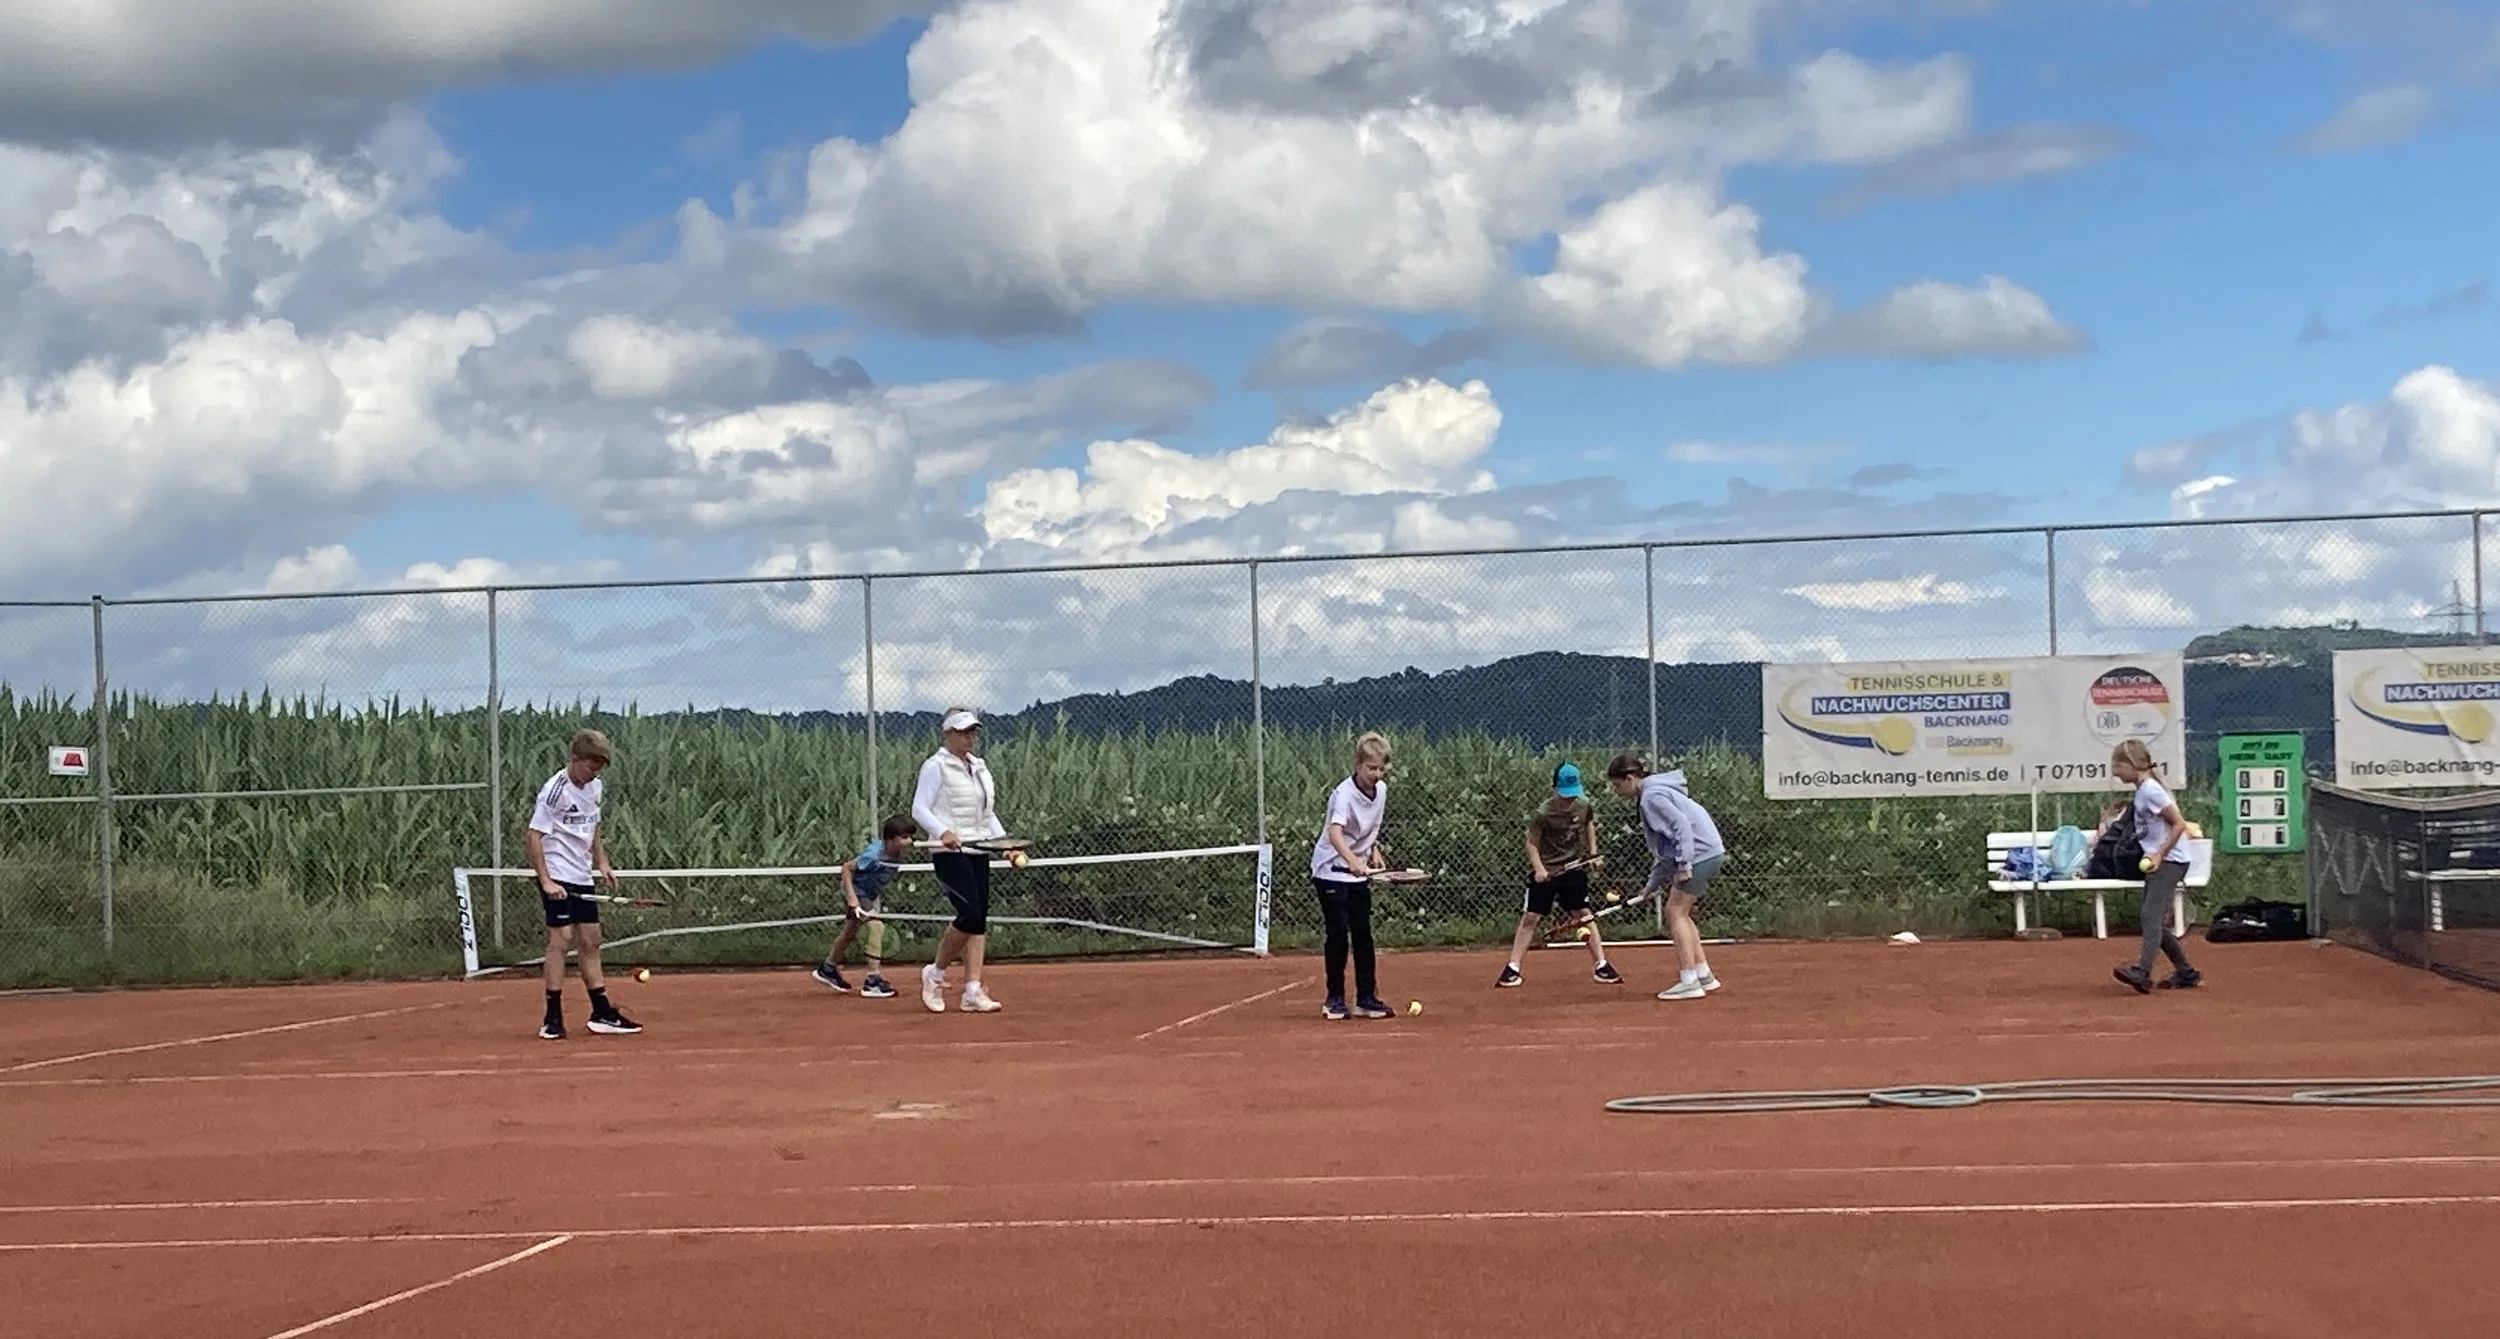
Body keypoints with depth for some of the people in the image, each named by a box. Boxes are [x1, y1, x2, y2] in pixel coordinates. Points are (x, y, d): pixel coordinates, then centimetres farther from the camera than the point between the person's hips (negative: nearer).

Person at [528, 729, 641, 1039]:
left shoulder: (595, 787, 10)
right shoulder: (555, 790, -15)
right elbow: (534, 836, -17)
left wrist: (602, 863, 12)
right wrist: (546, 881, -22)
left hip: (583, 878, 8)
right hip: (558, 877, -8)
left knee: (590, 941, 10)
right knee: (561, 938, -11)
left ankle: (602, 1014, 15)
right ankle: (553, 1018, -8)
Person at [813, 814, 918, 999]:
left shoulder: (897, 855, -9)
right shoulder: (875, 854, -32)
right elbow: (846, 868, -25)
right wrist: (852, 899, -29)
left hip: (869, 894, 9)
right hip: (856, 891, -9)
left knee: (850, 933, 25)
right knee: (876, 926, -25)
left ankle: (828, 968, 48)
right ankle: (873, 980, -26)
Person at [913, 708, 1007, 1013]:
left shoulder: (980, 768, 19)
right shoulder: (936, 767, -4)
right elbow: (919, 809, -10)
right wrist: (943, 832, -26)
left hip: (978, 852, 8)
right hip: (950, 852, -8)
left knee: (980, 920, 0)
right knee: (970, 913, -19)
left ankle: (973, 992, -2)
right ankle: (935, 974, 0)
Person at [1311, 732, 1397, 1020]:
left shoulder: (1381, 790, 0)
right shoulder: (1345, 794, -24)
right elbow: (1335, 832, -40)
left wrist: (1374, 853, 9)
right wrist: (1352, 861, -54)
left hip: (1359, 872, 7)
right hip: (1331, 871, -7)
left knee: (1363, 935, 7)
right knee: (1338, 936, -7)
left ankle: (1366, 998, 13)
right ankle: (1335, 999, 2)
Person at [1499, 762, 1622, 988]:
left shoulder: (1584, 805, -8)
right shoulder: (1543, 813, -21)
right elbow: (1532, 843, -12)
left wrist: (1593, 854, 8)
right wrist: (1539, 868, -25)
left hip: (1574, 867, 3)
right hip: (1545, 870, -3)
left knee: (1583, 914, 1)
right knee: (1530, 917, -3)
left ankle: (1602, 966, 6)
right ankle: (1513, 969, 0)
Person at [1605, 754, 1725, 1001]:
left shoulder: (1652, 797, -13)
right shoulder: (1654, 793, 18)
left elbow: (1681, 825, -22)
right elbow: (1664, 846, 22)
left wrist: (1683, 865, -26)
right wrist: (1654, 883, 21)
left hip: (1700, 852, -10)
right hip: (1707, 853, 10)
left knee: (1676, 912, -7)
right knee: (1678, 914, 15)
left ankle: (1689, 982, -11)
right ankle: (1703, 975, 18)